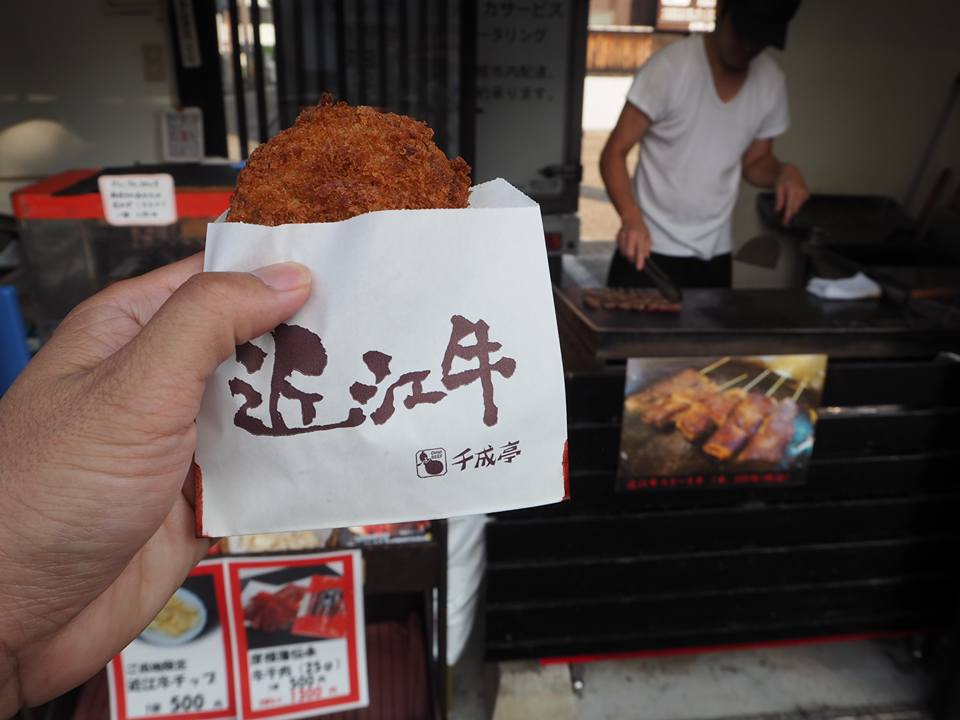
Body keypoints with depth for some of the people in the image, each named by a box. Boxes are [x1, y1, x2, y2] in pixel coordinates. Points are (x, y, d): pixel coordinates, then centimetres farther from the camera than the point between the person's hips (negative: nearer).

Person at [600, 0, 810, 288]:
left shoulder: (771, 82, 0)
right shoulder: (670, 66, -14)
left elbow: (754, 162, 12)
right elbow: (614, 153, -15)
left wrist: (784, 172, -11)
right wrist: (632, 217, -32)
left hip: (715, 255, 4)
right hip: (650, 248, -4)